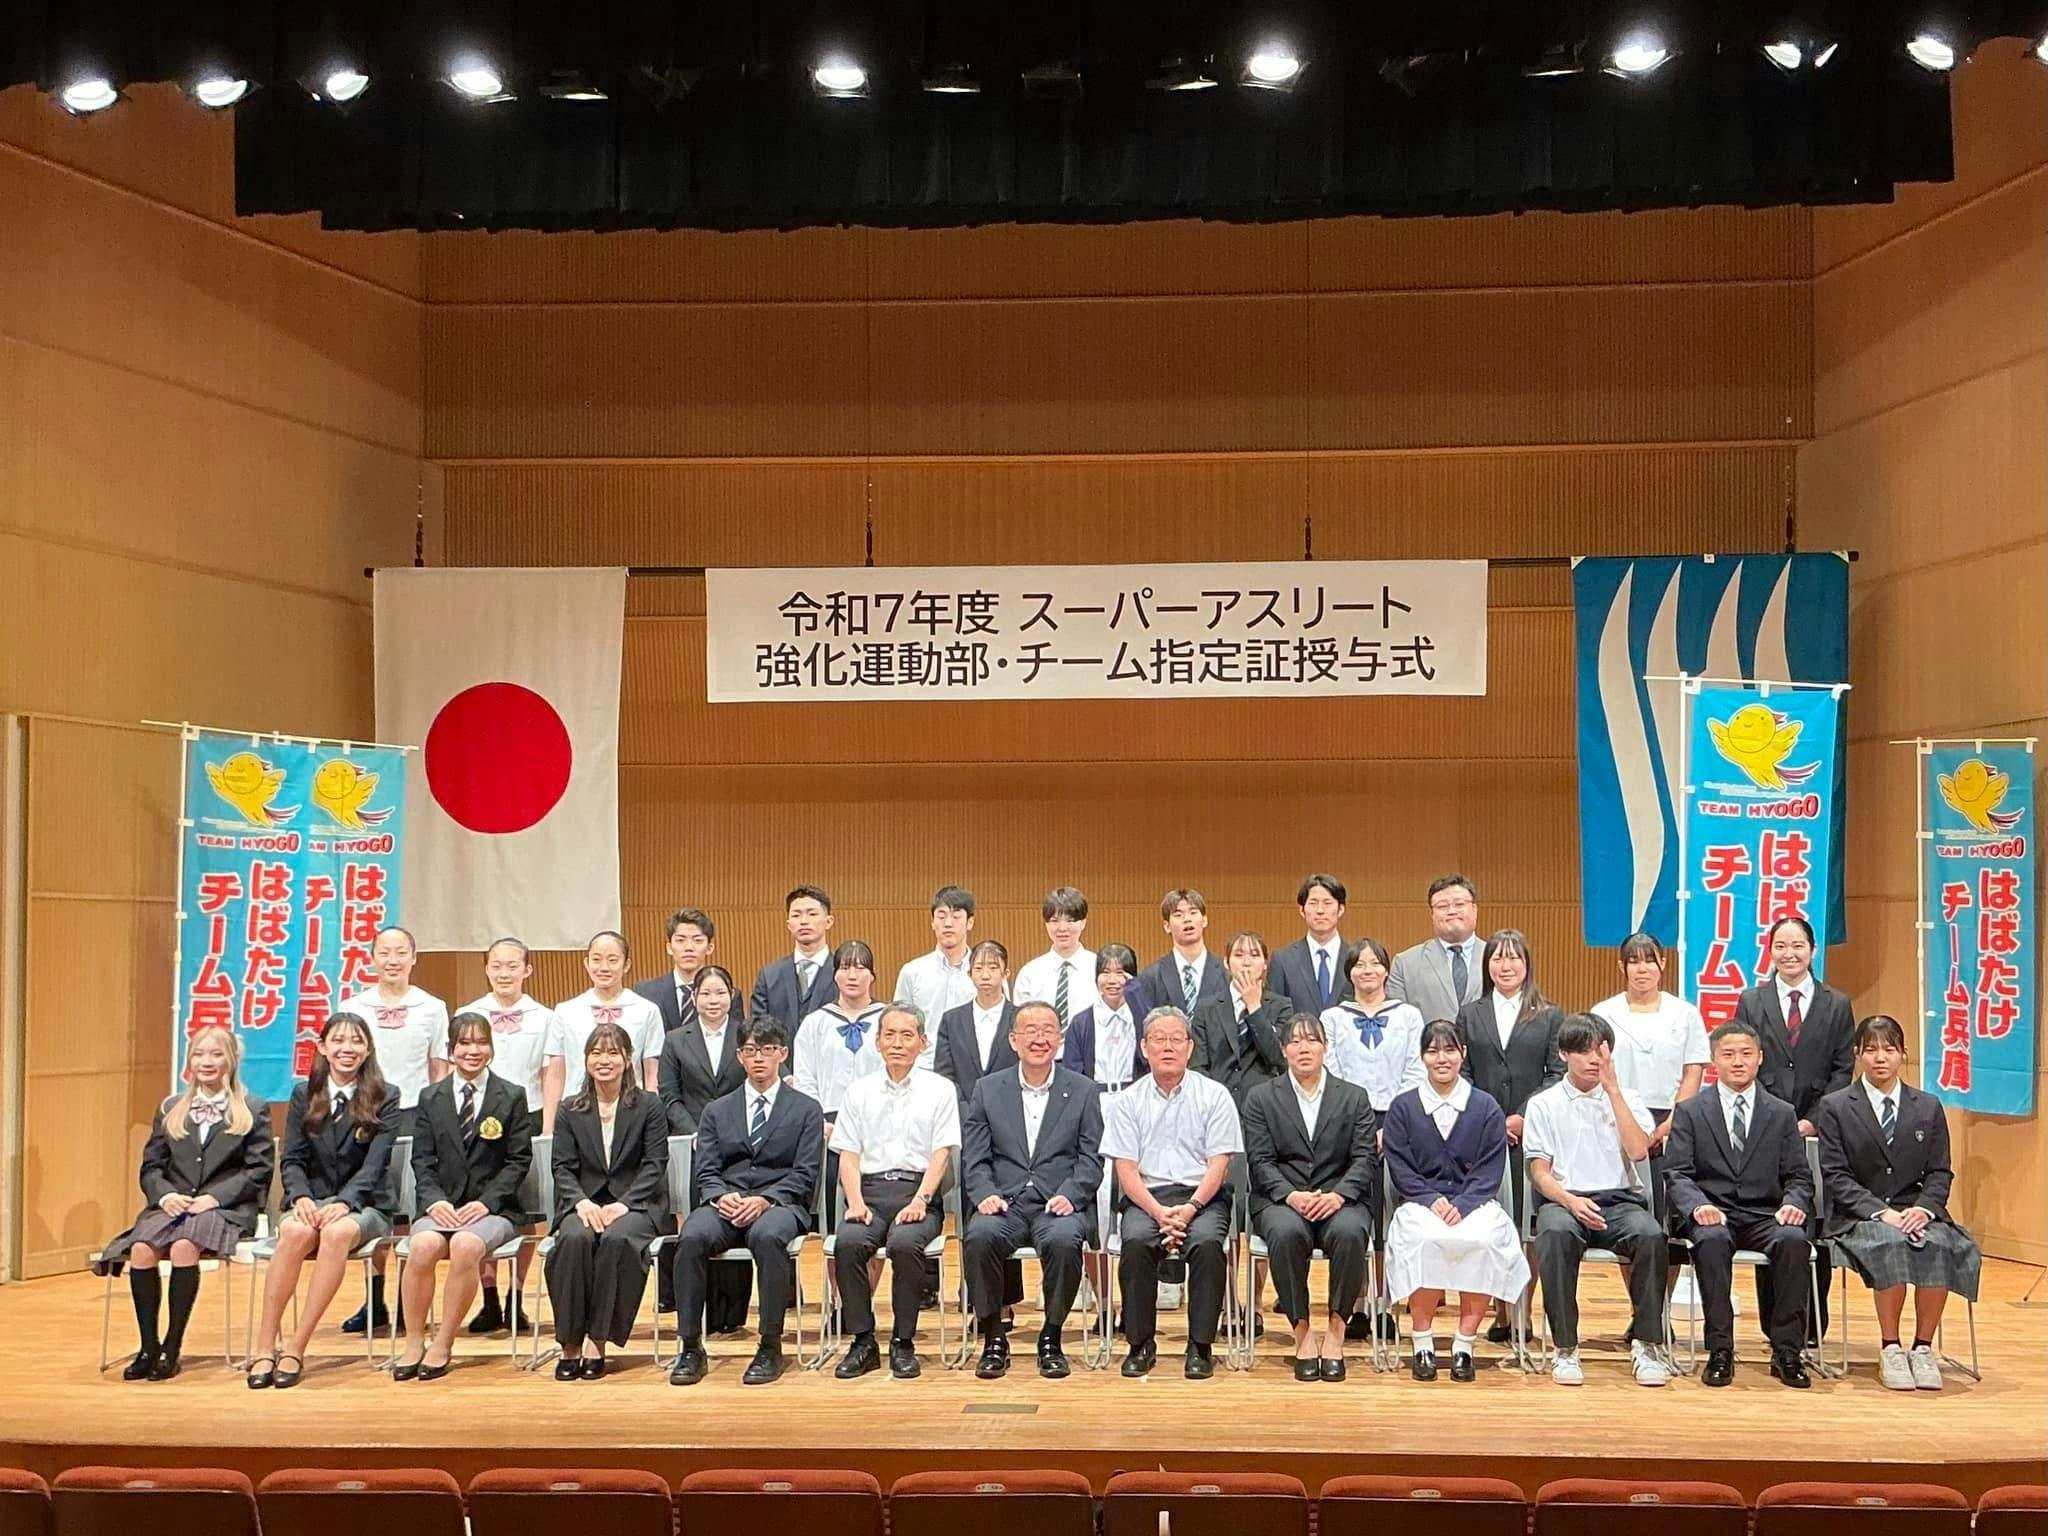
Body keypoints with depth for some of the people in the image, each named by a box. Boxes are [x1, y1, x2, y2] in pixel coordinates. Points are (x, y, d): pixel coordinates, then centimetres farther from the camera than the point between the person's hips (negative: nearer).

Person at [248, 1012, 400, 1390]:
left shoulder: (384, 1099, 1)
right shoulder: (304, 1095, 10)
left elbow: (374, 1164, -9)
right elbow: (291, 1159, 4)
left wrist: (344, 1202, -26)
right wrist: (301, 1197, -17)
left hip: (363, 1206, -2)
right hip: (310, 1201, 2)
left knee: (338, 1232, -37)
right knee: (295, 1232, -35)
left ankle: (296, 1350, -34)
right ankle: (264, 1347, -32)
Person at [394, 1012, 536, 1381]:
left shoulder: (512, 1098, 7)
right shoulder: (431, 1098, 14)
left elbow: (519, 1160, 1)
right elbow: (422, 1160, 8)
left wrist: (487, 1201, -12)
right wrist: (435, 1200, -11)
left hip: (492, 1209, -2)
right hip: (442, 1207, 2)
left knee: (465, 1245, -34)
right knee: (423, 1245, -32)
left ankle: (443, 1345, -22)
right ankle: (414, 1342, -19)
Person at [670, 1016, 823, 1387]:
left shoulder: (806, 1110, 13)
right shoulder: (717, 1111, 20)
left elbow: (805, 1175, 2)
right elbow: (704, 1172, 10)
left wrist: (765, 1200, -15)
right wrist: (721, 1196, -13)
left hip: (779, 1204, -2)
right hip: (724, 1202, 2)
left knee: (768, 1237, -38)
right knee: (692, 1237, -32)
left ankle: (770, 1347, -27)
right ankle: (690, 1347, -23)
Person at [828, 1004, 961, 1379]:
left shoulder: (939, 1090, 10)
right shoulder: (859, 1091, 17)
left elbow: (941, 1154, 2)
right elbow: (848, 1155, 10)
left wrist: (920, 1201, -13)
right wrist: (856, 1202, -7)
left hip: (917, 1190, -2)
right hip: (870, 1189, 2)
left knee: (905, 1244, -34)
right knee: (848, 1242, -30)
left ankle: (903, 1343, -17)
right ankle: (862, 1342, -17)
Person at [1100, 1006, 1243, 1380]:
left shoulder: (1214, 1096, 7)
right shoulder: (1127, 1101, 10)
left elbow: (1218, 1164, 0)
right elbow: (1126, 1170, 2)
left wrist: (1189, 1208, -15)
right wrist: (1159, 1213, -14)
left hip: (1202, 1197, -1)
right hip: (1146, 1197, 1)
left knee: (1207, 1243, -32)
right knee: (1136, 1243, -31)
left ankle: (1201, 1346, -22)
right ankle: (1141, 1344, -18)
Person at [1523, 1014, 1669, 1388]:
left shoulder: (1626, 1099, 14)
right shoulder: (1543, 1104, 11)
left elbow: (1638, 1151, -5)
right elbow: (1540, 1173, 5)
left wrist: (1613, 1089, -5)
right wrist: (1570, 1201, -16)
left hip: (1620, 1201, 1)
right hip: (1562, 1200, -1)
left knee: (1650, 1234, -33)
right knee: (1555, 1232, -38)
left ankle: (1644, 1345, -20)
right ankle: (1565, 1349, -28)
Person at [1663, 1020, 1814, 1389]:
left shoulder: (1782, 1114, 15)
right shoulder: (1689, 1112, 10)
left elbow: (1799, 1177, 11)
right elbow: (1677, 1174, 1)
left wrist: (1793, 1203, -12)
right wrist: (1697, 1205, -20)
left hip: (1765, 1216, 1)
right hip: (1711, 1214, -1)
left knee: (1794, 1240, -32)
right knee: (1712, 1240, -36)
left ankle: (1786, 1352, -22)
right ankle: (1720, 1352, -29)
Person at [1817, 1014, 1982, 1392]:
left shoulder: (1929, 1108, 14)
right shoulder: (1835, 1107, 4)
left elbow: (1940, 1172, 10)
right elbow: (1834, 1175, -3)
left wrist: (1923, 1208, -11)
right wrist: (1880, 1211, -16)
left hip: (1915, 1212, 2)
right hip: (1859, 1216, -2)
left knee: (1938, 1245, -31)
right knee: (1890, 1244, -35)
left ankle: (1923, 1348, -19)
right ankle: (1890, 1350, -22)